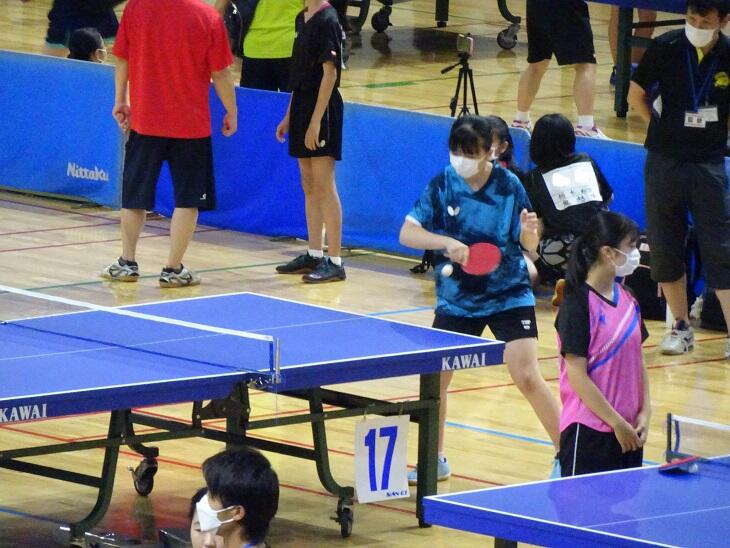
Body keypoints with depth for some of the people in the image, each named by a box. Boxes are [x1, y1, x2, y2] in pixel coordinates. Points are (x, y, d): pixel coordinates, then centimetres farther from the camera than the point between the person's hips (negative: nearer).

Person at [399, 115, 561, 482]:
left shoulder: (508, 185, -11)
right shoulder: (442, 185, -7)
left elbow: (529, 244, -7)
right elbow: (407, 233, -12)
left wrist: (529, 231, -31)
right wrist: (447, 243, -28)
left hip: (508, 296, -3)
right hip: (456, 298, 3)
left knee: (527, 377, -14)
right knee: (434, 376, 3)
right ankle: (436, 460, 23)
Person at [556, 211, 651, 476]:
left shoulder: (628, 300, 10)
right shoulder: (577, 305, -12)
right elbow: (577, 376, -14)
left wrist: (644, 412, 3)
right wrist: (617, 422, -13)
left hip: (628, 430, 7)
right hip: (588, 434, -7)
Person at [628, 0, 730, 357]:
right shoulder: (666, 49, -8)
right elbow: (636, 94, 6)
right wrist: (661, 129, 3)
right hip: (665, 162, 1)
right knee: (664, 247, 5)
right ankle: (681, 328, 17)